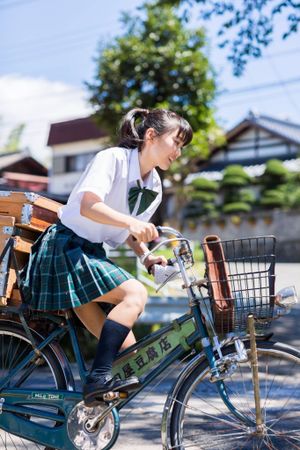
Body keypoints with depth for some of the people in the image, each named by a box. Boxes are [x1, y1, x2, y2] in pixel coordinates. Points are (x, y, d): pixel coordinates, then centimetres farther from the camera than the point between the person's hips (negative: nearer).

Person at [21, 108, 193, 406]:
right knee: (135, 293, -26)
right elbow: (89, 206, -28)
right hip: (65, 249, -9)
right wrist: (130, 221, -42)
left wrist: (146, 255, 0)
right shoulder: (113, 158, -14)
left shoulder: (154, 188, 9)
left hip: (92, 255, 9)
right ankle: (99, 377, -27)